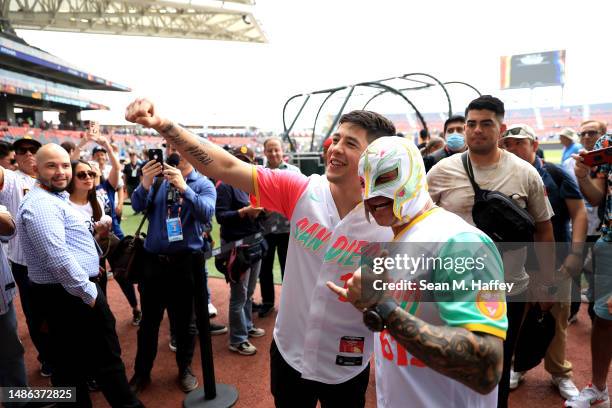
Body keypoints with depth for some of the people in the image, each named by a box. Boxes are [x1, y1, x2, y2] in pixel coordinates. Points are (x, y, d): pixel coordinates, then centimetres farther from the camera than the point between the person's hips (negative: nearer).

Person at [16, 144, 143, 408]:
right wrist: (89, 291, -22)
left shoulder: (54, 198, 15)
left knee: (69, 362, 19)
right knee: (106, 359, 3)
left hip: (60, 294, 11)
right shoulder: (41, 203, -20)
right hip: (71, 295, -10)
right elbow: (58, 258, -29)